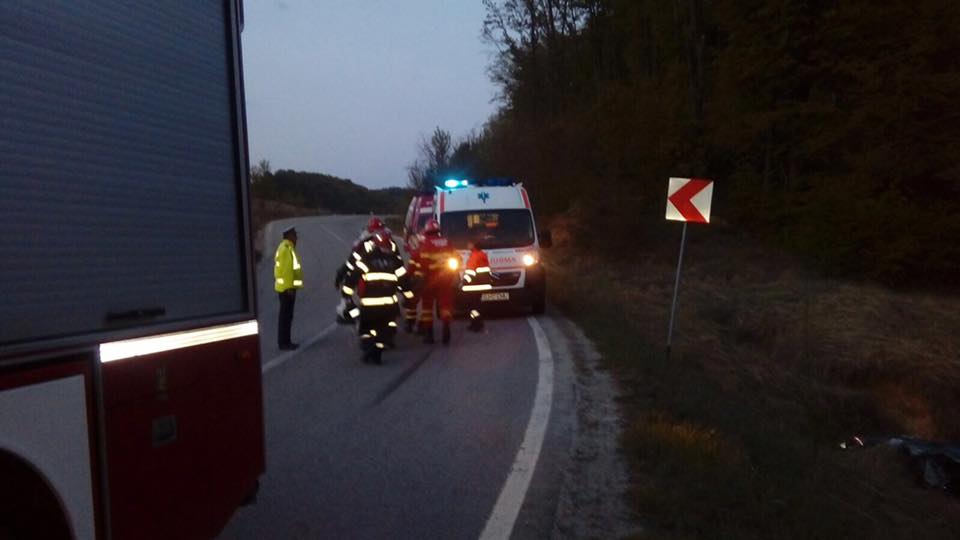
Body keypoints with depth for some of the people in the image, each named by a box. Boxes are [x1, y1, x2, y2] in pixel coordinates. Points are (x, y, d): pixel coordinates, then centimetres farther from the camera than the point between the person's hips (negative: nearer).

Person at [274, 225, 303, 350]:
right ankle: (283, 343, -2)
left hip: (287, 287, 10)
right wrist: (289, 286, -23)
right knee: (286, 316, -6)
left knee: (287, 315, 14)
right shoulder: (286, 248, -16)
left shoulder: (287, 247, 16)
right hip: (287, 288, -10)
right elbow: (286, 269, -22)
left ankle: (285, 341, 19)